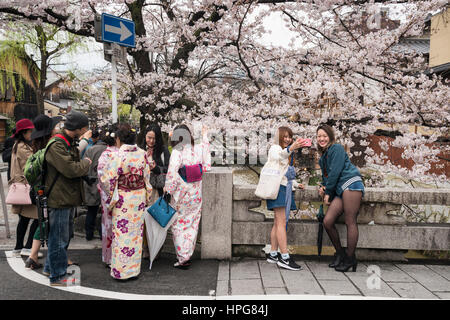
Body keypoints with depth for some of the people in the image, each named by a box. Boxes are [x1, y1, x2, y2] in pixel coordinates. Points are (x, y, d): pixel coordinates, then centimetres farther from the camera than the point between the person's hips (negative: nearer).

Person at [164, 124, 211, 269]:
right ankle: (188, 254, 26)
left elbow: (172, 171, -28)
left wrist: (168, 187, -10)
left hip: (182, 193, -5)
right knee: (192, 224, 15)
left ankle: (183, 258, 12)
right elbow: (206, 167, 12)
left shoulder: (177, 151, -17)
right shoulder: (199, 148, -2)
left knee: (178, 224, 9)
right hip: (196, 193, 5)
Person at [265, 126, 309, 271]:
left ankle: (273, 254, 10)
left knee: (278, 223, 7)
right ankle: (285, 258, -18)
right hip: (277, 187, -9)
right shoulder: (275, 148, -1)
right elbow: (276, 157, -28)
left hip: (285, 188, 9)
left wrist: (296, 184, 22)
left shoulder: (287, 154, 27)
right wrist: (290, 149, -44)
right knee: (281, 222, -15)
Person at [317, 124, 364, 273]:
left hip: (350, 183, -8)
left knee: (350, 222, -9)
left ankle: (350, 259, -2)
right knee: (327, 221, -2)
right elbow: (326, 175, 29)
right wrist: (323, 186, 7)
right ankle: (340, 253, 12)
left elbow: (335, 171, -8)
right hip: (339, 190, 8)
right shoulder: (323, 157, 25)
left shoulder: (337, 148, -1)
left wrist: (328, 192, -4)